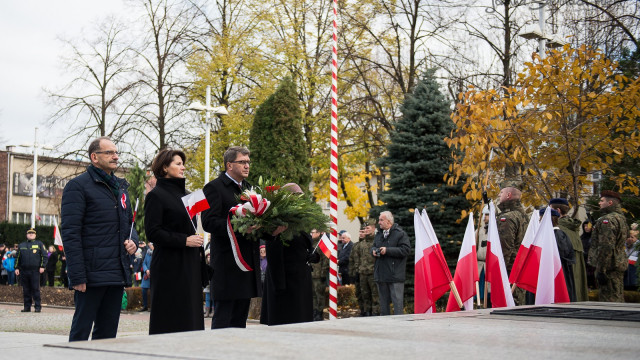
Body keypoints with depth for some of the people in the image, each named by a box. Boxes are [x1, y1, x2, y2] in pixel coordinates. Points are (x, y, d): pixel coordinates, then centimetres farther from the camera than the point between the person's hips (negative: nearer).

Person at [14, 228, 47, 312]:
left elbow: (44, 256, 2)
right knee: (26, 290, 5)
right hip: (24, 271, 3)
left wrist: (42, 266, -7)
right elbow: (18, 257, 18)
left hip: (35, 271, -3)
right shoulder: (21, 245, 16)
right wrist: (17, 268, 9)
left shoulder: (39, 244, 7)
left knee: (35, 289, -5)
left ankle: (37, 307, -1)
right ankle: (27, 307, 10)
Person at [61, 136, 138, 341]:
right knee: (81, 331, -4)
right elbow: (70, 233, -11)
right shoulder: (78, 186, -5)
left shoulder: (120, 186, 19)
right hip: (92, 275, -7)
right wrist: (77, 276, -18)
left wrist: (133, 240, 5)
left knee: (108, 332, 10)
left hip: (117, 275, 7)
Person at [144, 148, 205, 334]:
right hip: (170, 265, -8)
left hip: (190, 264, 8)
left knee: (190, 315, 7)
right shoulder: (156, 195, -7)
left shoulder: (184, 193, 17)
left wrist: (198, 248, 10)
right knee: (170, 317, -6)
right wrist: (184, 241, -17)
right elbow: (152, 231, -14)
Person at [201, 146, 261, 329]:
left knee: (240, 318, 12)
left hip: (248, 263, 8)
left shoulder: (248, 187, 18)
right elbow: (209, 223, -17)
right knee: (222, 319, -4)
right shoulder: (214, 187, -6)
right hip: (227, 262, -8)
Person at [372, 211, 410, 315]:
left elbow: (405, 249, -16)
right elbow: (373, 246, 27)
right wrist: (373, 251, 2)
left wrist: (387, 250, -18)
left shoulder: (400, 233, -7)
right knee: (383, 301, 13)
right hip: (380, 274, 7)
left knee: (397, 301, -7)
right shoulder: (379, 234, 16)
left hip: (395, 275, -7)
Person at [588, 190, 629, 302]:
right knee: (618, 297, 14)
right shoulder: (621, 218, 18)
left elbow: (606, 247, -23)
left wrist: (601, 270, -22)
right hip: (620, 264, 11)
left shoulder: (607, 220, -16)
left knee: (608, 300, -9)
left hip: (609, 266, -11)